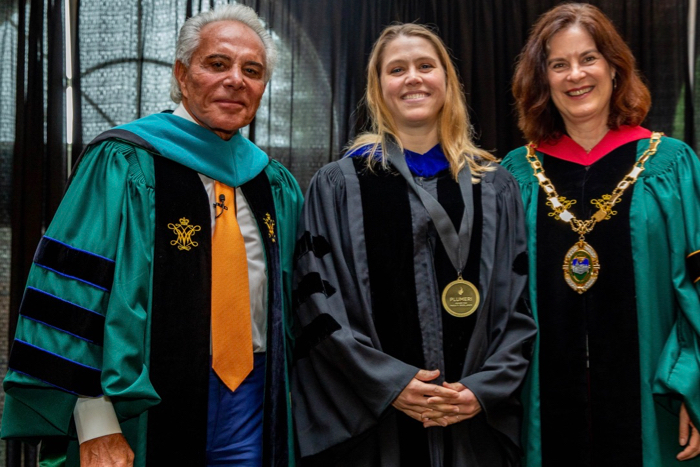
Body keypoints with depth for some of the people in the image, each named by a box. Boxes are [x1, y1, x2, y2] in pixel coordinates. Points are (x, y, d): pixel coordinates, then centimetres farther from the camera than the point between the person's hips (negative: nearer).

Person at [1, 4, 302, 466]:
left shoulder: (276, 185, 9)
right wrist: (94, 424, -18)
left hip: (252, 395, 5)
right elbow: (75, 291, -13)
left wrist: (284, 393, 12)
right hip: (145, 402, -4)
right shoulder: (125, 166, -8)